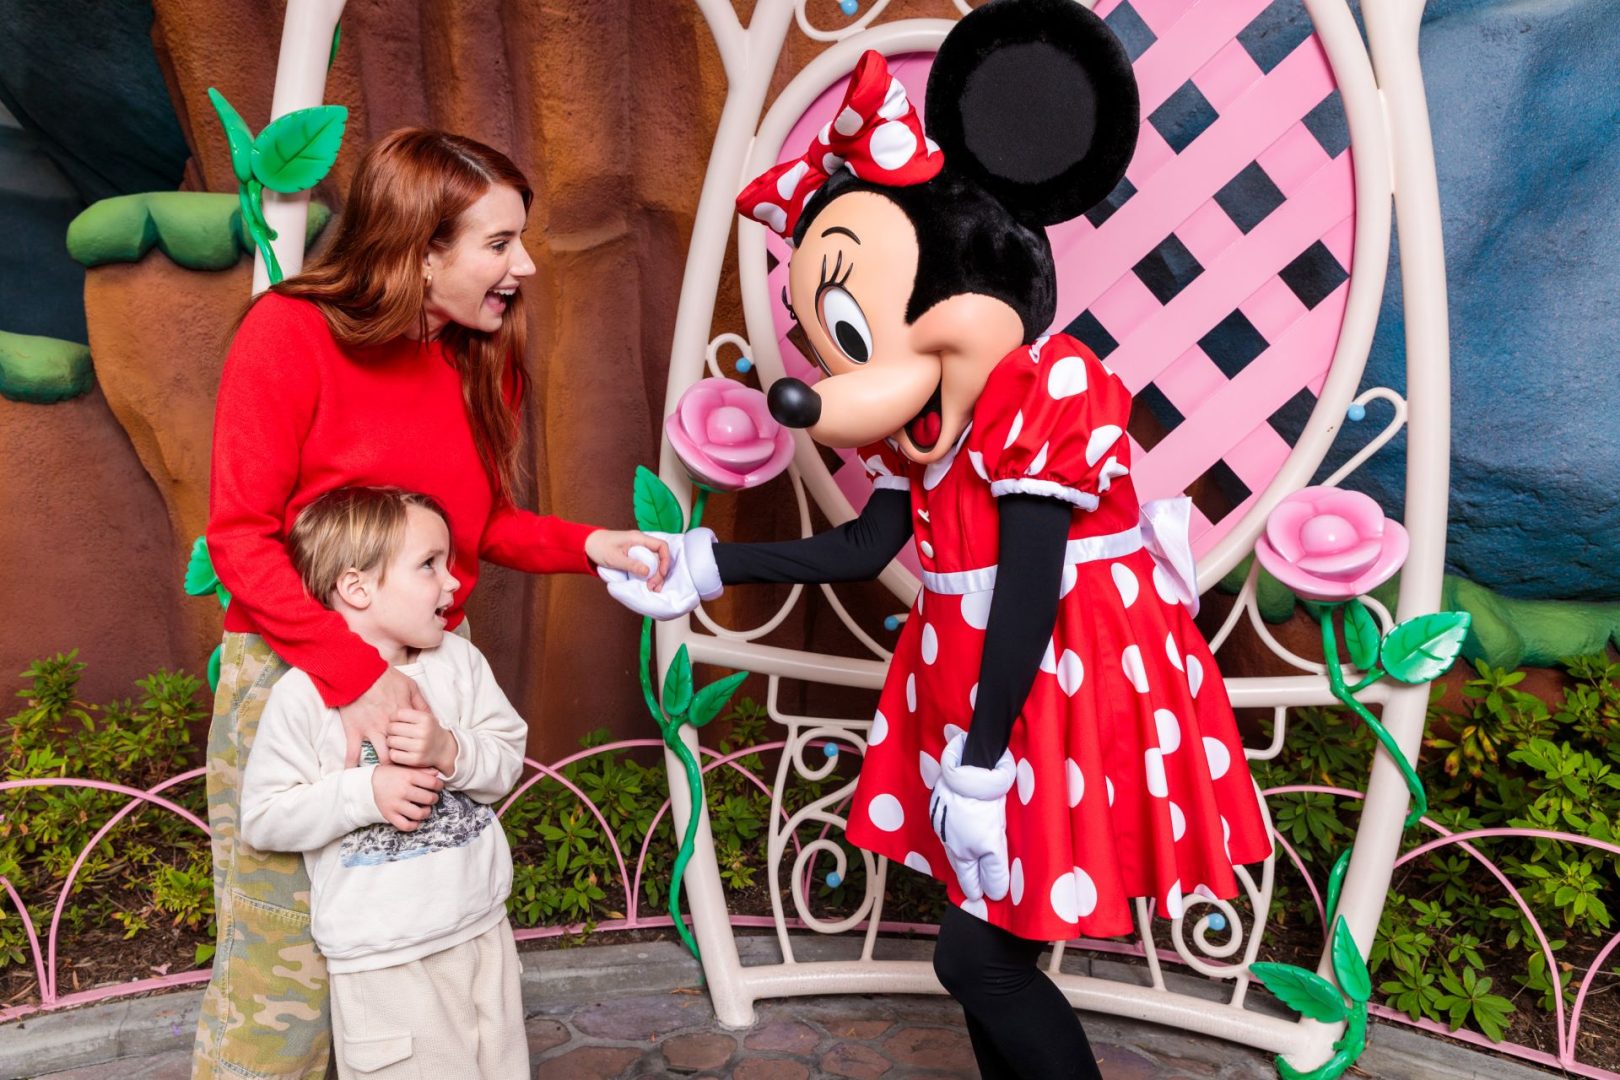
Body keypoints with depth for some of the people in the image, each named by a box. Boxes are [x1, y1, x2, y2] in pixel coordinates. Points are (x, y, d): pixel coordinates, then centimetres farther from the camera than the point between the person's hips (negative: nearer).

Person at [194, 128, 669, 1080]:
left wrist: (589, 545, -7)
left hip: (428, 670, 5)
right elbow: (240, 537, -13)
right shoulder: (292, 332, -12)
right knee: (285, 966, 3)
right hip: (293, 676, -5)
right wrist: (353, 672, -21)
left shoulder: (481, 359, 4)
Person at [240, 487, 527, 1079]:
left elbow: (508, 758, 0)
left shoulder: (460, 660, -1)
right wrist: (367, 793, -23)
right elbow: (263, 819, -12)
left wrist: (451, 751, -19)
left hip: (482, 928, 5)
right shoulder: (304, 694, -15)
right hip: (381, 958, -5)